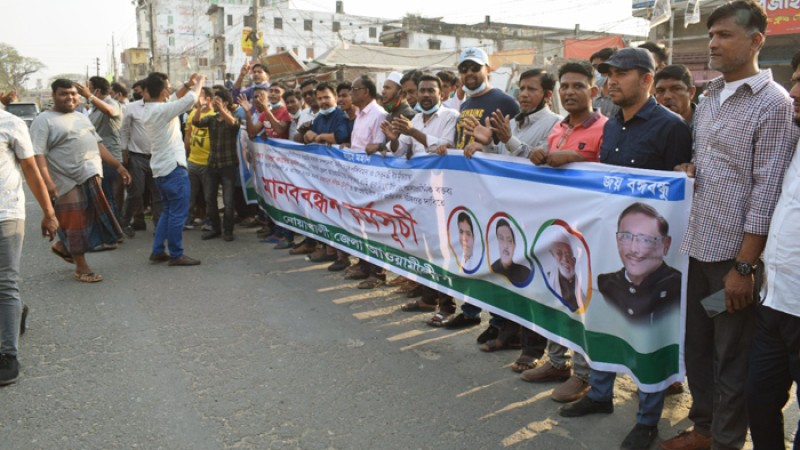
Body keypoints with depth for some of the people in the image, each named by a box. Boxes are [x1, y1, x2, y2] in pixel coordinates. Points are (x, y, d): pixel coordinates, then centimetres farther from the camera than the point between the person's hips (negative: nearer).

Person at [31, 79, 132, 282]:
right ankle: (81, 268, 13)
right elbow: (37, 154, -16)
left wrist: (118, 165, 11)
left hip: (90, 175, 7)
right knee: (77, 222, 1)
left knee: (88, 219, 12)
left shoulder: (81, 117, 17)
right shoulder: (44, 120, -6)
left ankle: (63, 245, 37)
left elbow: (97, 143, 19)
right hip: (69, 180, -7)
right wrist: (47, 181, -28)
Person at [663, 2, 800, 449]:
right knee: (697, 344, 17)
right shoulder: (709, 98, 12)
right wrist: (690, 172, 0)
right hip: (698, 246, 7)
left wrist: (745, 265, -16)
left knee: (733, 356, 7)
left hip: (735, 253, -7)